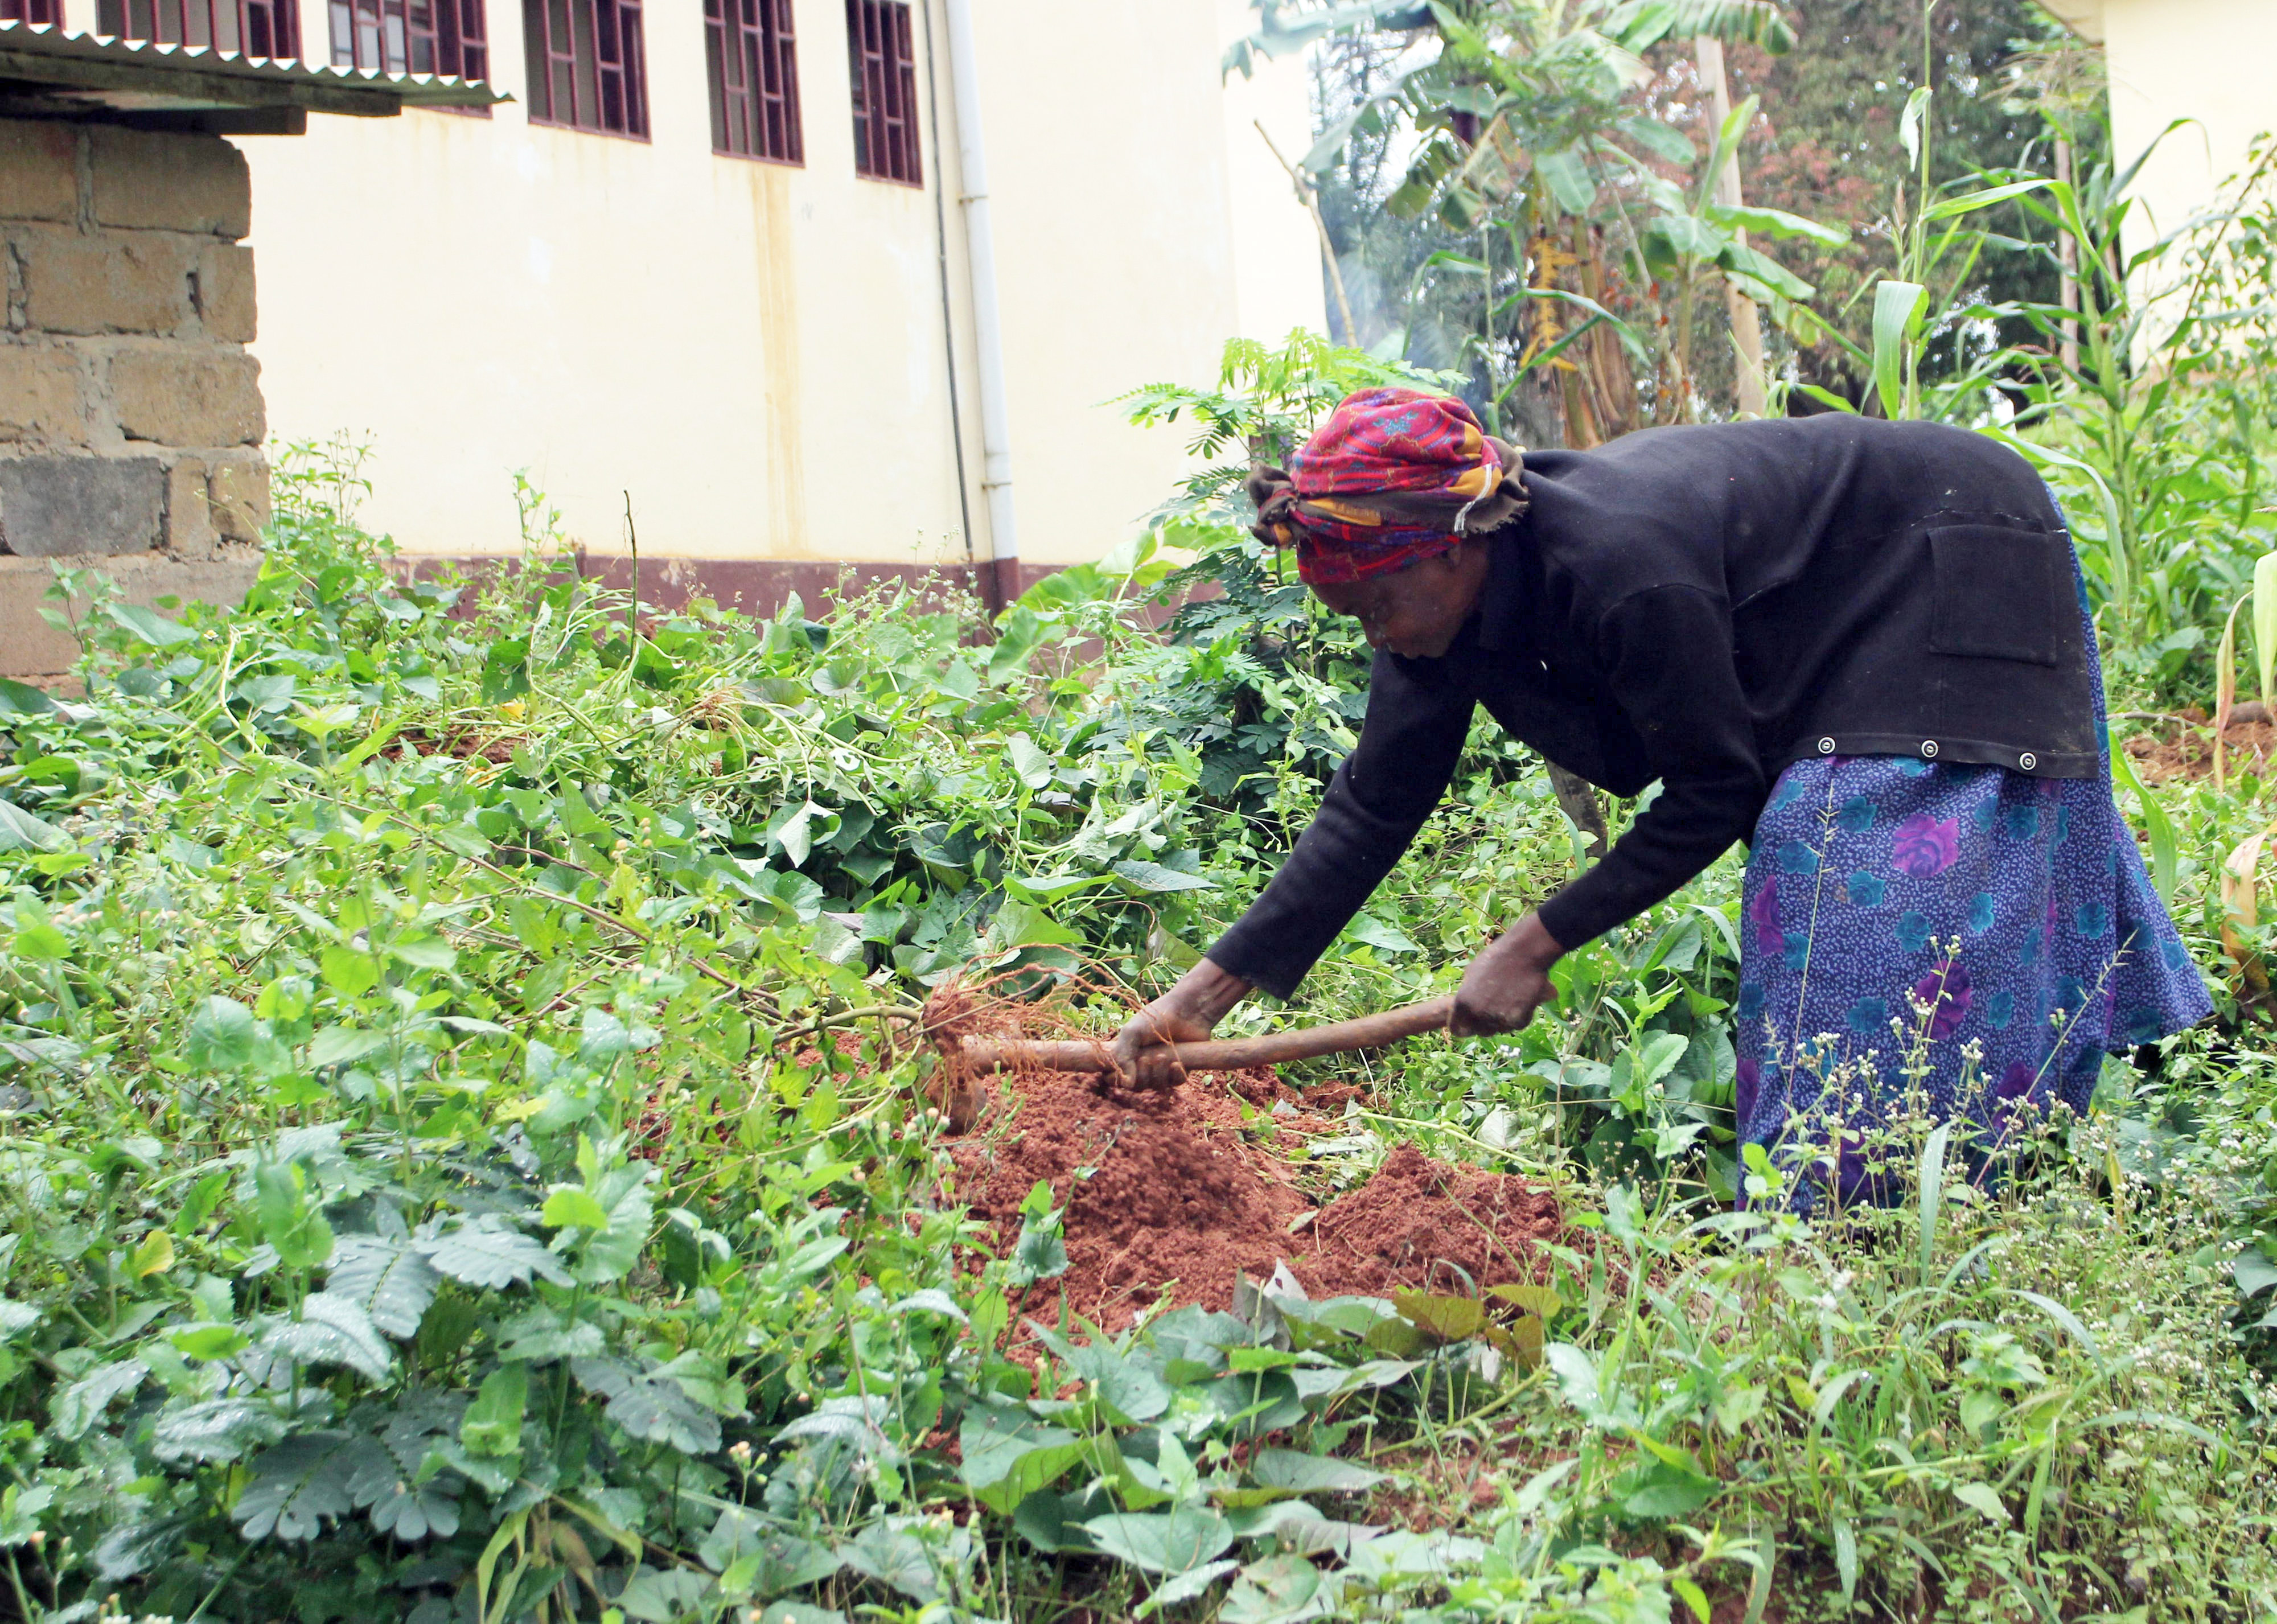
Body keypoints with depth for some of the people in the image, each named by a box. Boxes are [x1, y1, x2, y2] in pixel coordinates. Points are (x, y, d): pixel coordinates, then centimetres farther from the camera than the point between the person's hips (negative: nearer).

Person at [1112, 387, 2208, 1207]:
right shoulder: (1447, 596, -14)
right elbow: (1373, 810, -9)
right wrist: (1209, 989, -12)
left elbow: (1714, 796, -27)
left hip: (1953, 582, -8)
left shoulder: (1619, 575, -39)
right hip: (1840, 630, 9)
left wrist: (1540, 942, -22)